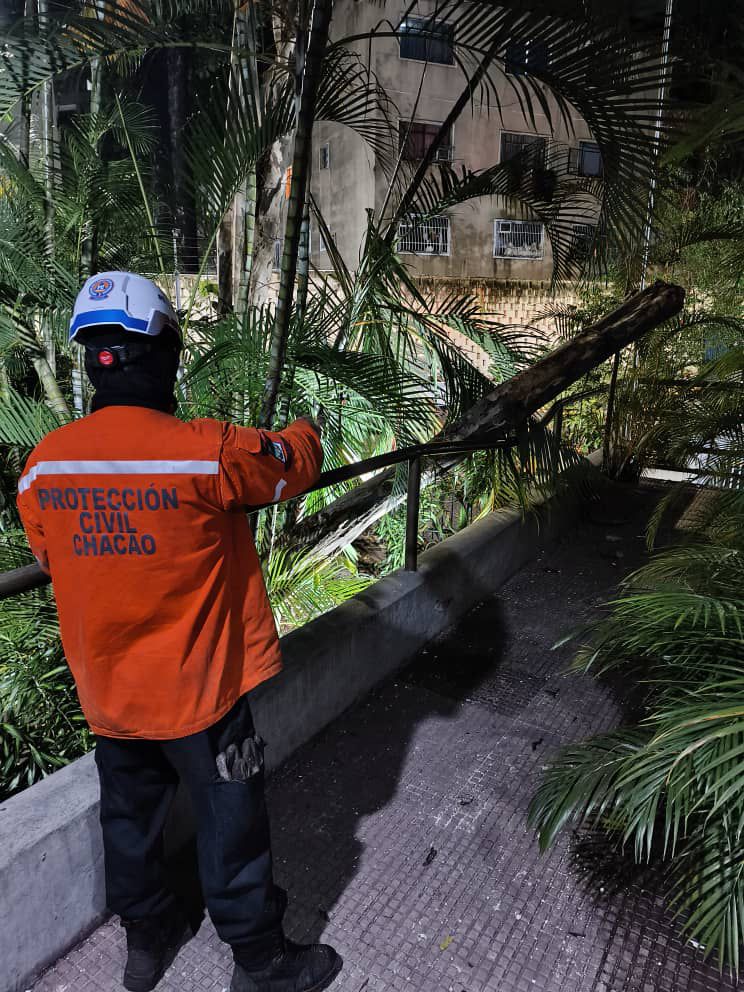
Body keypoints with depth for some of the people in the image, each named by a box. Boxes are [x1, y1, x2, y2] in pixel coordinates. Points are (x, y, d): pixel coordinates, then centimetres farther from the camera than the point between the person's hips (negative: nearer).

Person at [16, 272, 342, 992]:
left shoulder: (41, 466, -9)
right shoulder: (210, 452, -26)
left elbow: (52, 562, 6)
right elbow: (295, 463, -7)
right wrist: (305, 430, 15)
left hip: (107, 693, 6)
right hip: (199, 690, -5)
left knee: (130, 815, 25)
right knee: (230, 825, 14)